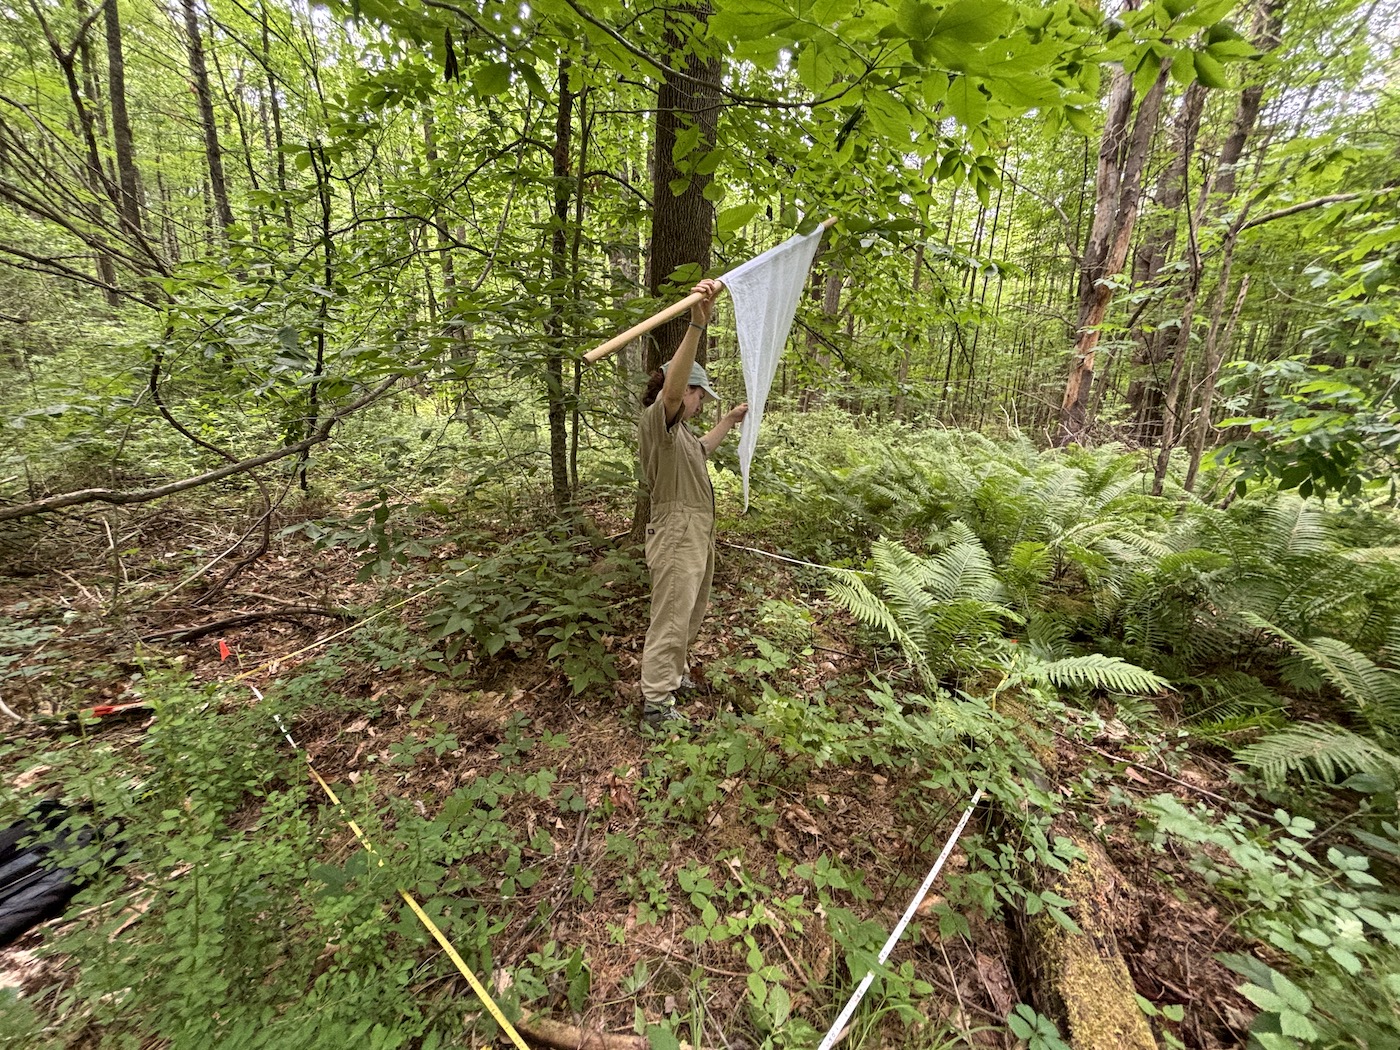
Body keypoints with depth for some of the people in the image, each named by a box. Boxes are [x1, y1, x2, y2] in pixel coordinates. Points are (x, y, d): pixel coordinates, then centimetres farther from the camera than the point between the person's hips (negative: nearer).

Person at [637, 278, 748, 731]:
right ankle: (656, 706, 12)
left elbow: (700, 450, 37)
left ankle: (674, 673, 42)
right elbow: (671, 387, -38)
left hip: (697, 535, 11)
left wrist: (728, 422, 38)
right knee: (670, 621, -2)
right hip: (677, 536, -11)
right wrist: (697, 322, -48)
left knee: (691, 613, 23)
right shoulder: (655, 419, -16)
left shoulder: (678, 429, 16)